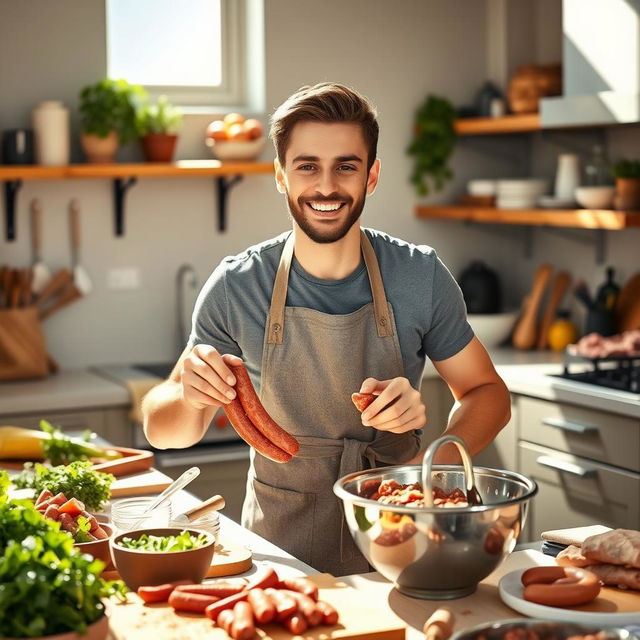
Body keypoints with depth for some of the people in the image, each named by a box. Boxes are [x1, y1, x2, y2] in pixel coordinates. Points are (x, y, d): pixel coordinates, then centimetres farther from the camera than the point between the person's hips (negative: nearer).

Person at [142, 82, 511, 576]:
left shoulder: (420, 276, -4)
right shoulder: (236, 286, -4)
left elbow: (488, 395, 7)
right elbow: (163, 429, 4)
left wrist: (443, 458, -14)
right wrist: (189, 397, -20)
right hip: (280, 549, 0)